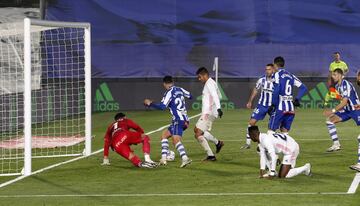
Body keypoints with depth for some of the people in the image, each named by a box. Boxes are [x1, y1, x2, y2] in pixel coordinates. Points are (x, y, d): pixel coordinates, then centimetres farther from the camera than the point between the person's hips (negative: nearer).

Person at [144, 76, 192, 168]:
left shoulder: (169, 93, -9)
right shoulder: (179, 89, 12)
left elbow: (162, 106, -19)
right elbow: (190, 96, 28)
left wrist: (150, 103, -8)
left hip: (178, 120, -8)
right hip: (185, 120, 8)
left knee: (176, 140, -20)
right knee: (164, 135, 16)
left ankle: (185, 158, -40)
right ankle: (164, 158, 8)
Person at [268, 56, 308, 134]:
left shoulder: (277, 74, -4)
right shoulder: (290, 75, 16)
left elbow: (276, 91, -16)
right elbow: (303, 88, 13)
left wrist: (273, 105, -11)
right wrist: (297, 99, 9)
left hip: (280, 107, -6)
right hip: (290, 108, 6)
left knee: (271, 130, -4)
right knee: (284, 130, 14)